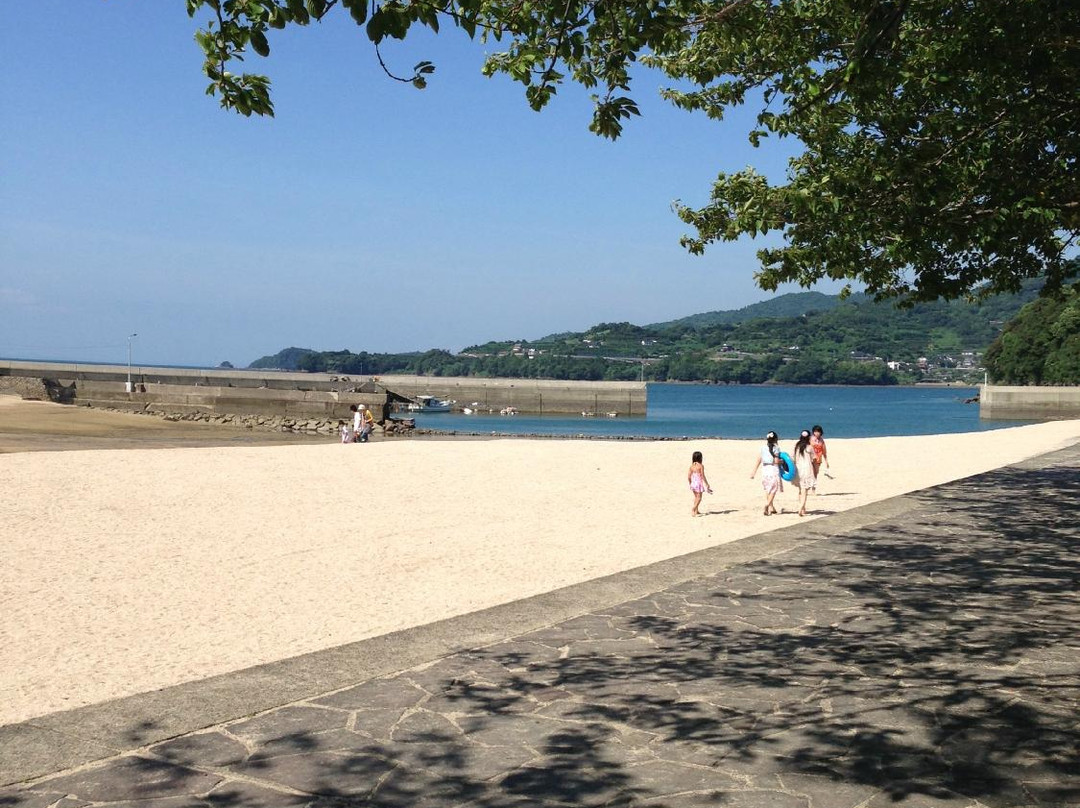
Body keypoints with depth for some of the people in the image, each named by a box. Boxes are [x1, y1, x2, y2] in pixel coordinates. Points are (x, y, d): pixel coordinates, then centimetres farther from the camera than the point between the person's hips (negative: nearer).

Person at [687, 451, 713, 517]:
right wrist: (707, 484, -6)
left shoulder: (691, 466, 2)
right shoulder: (701, 466, -13)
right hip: (699, 483, -6)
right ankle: (693, 509, -18)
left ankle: (696, 511, 25)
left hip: (693, 483, 6)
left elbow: (688, 476, 5)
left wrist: (690, 484, 19)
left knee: (696, 497, 20)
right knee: (699, 498, 0)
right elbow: (703, 476, -14)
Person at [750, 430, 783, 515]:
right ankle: (767, 505, -16)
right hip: (774, 470, -5)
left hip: (765, 469, 5)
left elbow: (758, 460, 3)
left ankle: (771, 507, 23)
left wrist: (753, 472, 6)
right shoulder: (776, 448, -8)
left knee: (768, 490, 17)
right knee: (773, 490, 3)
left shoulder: (763, 448, 5)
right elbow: (776, 461, -14)